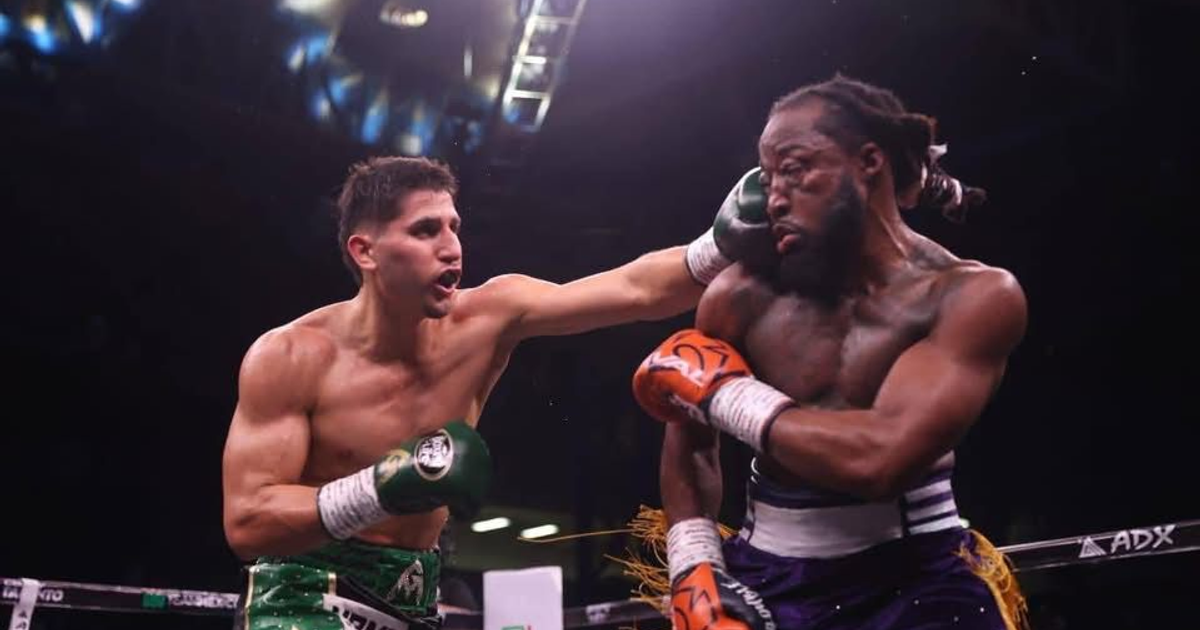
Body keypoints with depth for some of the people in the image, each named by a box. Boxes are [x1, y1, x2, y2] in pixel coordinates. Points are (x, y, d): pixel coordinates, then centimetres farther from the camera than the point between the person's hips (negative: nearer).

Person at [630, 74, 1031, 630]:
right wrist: (695, 575, -1)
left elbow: (881, 458, -25)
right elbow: (689, 441, 11)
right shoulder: (740, 295, -4)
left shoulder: (973, 296, -12)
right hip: (766, 583, 2)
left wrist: (726, 395, -15)